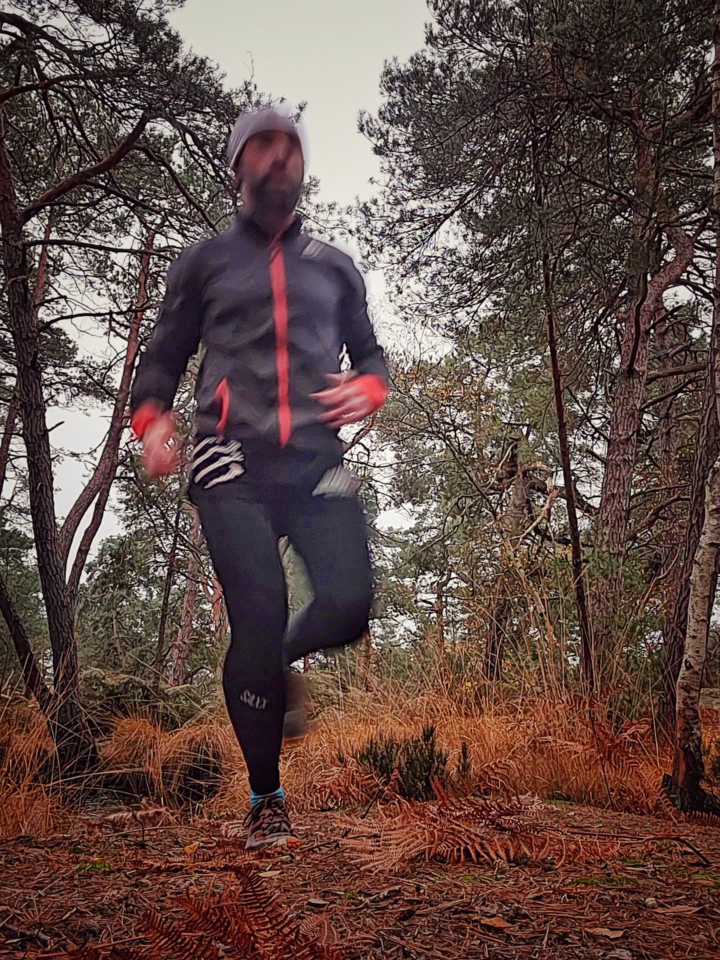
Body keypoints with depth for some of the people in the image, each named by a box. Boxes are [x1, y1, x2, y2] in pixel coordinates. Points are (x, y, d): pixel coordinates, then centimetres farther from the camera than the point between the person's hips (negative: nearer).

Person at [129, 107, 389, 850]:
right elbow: (164, 356, 15)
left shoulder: (333, 266, 22)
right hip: (234, 466, -2)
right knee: (257, 618, -13)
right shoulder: (205, 262, 16)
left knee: (349, 606, -16)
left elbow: (370, 351, 26)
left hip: (316, 463, 2)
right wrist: (153, 420, -5)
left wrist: (368, 388, 1)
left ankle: (274, 661, 21)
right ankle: (265, 797, 9)